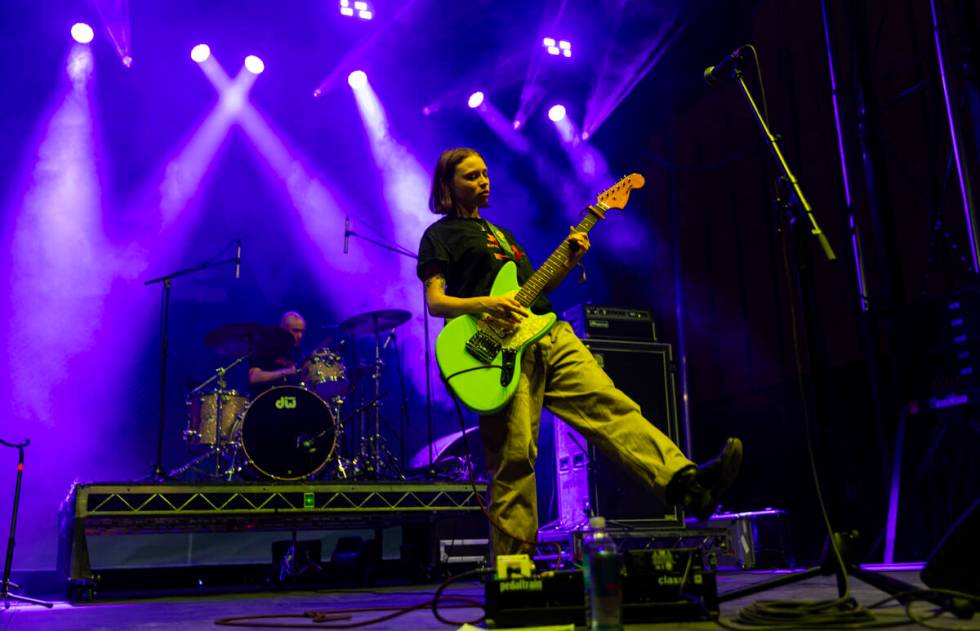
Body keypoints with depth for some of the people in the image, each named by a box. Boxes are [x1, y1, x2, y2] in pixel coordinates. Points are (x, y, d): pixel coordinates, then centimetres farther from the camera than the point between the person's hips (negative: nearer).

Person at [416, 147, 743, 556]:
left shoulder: (499, 232, 30)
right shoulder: (439, 234, 9)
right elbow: (435, 301, -3)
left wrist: (568, 263, 10)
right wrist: (485, 303, -20)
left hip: (547, 334, 7)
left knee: (609, 403, -12)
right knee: (514, 458, -9)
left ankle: (684, 482, -23)